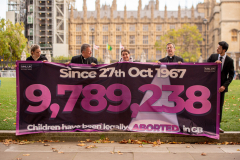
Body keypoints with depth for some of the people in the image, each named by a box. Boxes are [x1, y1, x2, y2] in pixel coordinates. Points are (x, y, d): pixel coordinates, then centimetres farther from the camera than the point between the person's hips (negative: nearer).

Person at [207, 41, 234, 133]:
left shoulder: (229, 61, -1)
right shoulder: (213, 57, 3)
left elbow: (231, 75, -1)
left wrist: (224, 86, -12)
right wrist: (214, 63, -16)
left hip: (221, 87, 0)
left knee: (219, 106, 6)